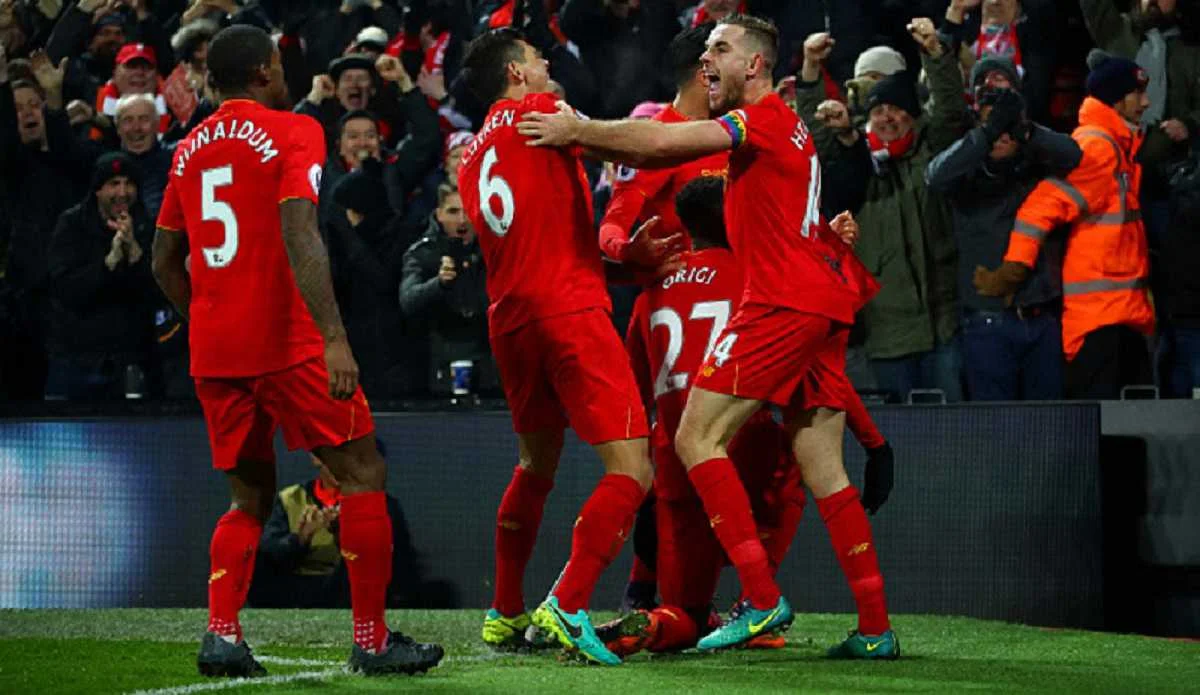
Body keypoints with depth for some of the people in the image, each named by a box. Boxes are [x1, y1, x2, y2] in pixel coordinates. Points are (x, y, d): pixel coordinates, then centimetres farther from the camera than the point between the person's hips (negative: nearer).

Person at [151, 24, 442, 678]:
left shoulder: (189, 150, 14)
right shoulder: (293, 133, -5)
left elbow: (165, 263, 18)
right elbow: (299, 236, -19)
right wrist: (333, 337, -24)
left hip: (213, 350, 6)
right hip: (287, 343, -6)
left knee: (250, 497, 16)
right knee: (363, 475, 4)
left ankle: (221, 635, -2)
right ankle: (371, 639, 2)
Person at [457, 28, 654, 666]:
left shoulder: (471, 157, 20)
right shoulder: (536, 110, -1)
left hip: (509, 319, 8)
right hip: (569, 308, -8)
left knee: (536, 465, 24)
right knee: (632, 470, -11)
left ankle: (505, 614, 26)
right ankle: (568, 605, -23)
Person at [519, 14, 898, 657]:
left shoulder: (767, 116, -5)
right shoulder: (773, 125, 23)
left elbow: (665, 142, -16)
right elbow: (661, 154, 19)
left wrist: (577, 131, -8)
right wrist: (581, 135, 8)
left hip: (784, 302, -9)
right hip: (825, 307, 9)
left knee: (697, 437, -8)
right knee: (822, 469, 8)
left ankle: (762, 598, -15)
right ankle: (876, 628, 5)